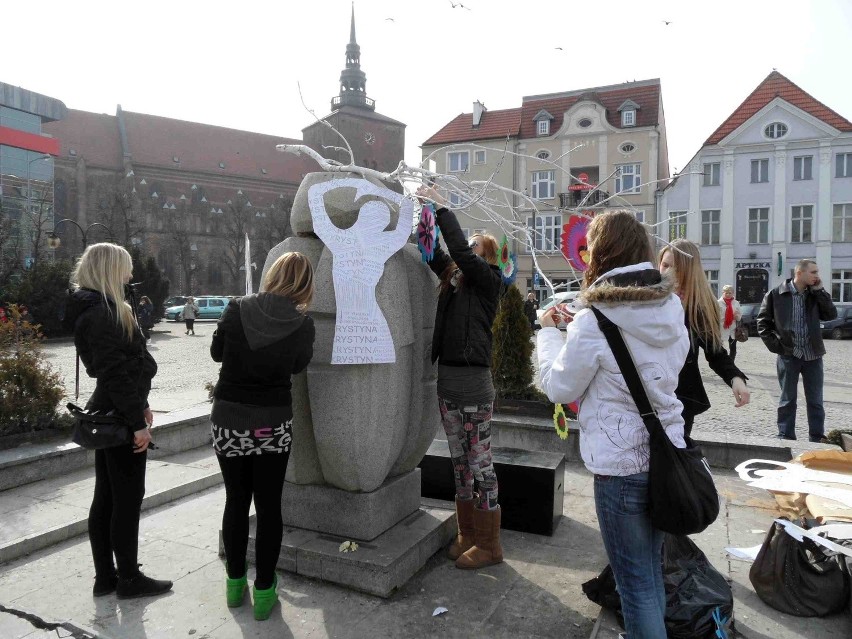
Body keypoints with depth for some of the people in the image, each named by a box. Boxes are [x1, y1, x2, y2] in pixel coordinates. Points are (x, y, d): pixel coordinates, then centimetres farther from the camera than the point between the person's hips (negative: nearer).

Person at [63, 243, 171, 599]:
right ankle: (129, 579, 15)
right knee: (128, 497, 2)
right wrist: (137, 422, -20)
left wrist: (141, 405, 18)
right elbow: (114, 371, -22)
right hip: (120, 418, -10)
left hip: (109, 415, 10)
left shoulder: (101, 309, 14)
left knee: (106, 497, 15)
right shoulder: (101, 313, -18)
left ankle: (105, 577, 26)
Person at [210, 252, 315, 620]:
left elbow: (216, 353, 6)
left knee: (236, 501, 15)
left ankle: (235, 584, 29)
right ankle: (264, 591, 19)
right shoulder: (303, 325, -10)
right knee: (269, 506, 9)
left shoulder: (236, 309, -9)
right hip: (274, 423, -1)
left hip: (228, 418, 1)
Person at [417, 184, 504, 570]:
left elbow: (460, 251, -19)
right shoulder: (452, 278, 14)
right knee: (460, 462, 15)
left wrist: (443, 208, -12)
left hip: (473, 382, -7)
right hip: (446, 380, 8)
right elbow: (436, 253, 13)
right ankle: (467, 535, 28)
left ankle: (489, 544, 16)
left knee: (480, 463, 2)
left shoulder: (487, 280, -6)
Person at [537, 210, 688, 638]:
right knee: (652, 571, 24)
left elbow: (559, 388, -9)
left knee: (636, 583, 9)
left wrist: (549, 331, 4)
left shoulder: (595, 321, -19)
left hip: (621, 465, -7)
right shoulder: (671, 308, 2)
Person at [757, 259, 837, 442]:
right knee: (788, 400, 5)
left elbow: (831, 315, -3)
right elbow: (763, 322, -1)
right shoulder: (776, 295, -4)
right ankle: (785, 438, 14)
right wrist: (776, 346, -8)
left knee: (815, 400, 8)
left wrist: (820, 291, -6)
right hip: (788, 355, -3)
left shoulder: (815, 295, 7)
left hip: (813, 356, 3)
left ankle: (817, 439, 18)